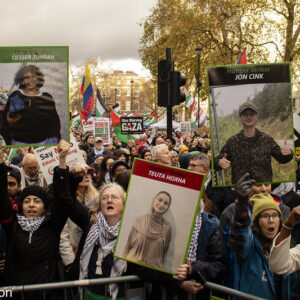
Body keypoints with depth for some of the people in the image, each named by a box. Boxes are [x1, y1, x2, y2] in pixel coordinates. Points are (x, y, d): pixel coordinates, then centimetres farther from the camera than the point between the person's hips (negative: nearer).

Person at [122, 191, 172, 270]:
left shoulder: (167, 227, -4)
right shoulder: (139, 220, -4)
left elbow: (165, 252, 5)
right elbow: (128, 245, 4)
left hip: (153, 268, 0)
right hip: (132, 265, 0)